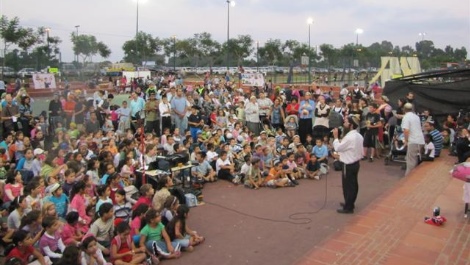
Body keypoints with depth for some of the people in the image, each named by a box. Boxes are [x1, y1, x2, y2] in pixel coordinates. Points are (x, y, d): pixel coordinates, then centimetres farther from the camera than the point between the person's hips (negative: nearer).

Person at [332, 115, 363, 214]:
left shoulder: (349, 137, -25)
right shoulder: (359, 136, 7)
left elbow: (338, 147, -19)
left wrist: (335, 136, -9)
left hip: (348, 165, -10)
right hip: (355, 163, 10)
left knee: (348, 185, 0)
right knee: (353, 184, 18)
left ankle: (348, 207, 8)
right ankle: (350, 203, 32)